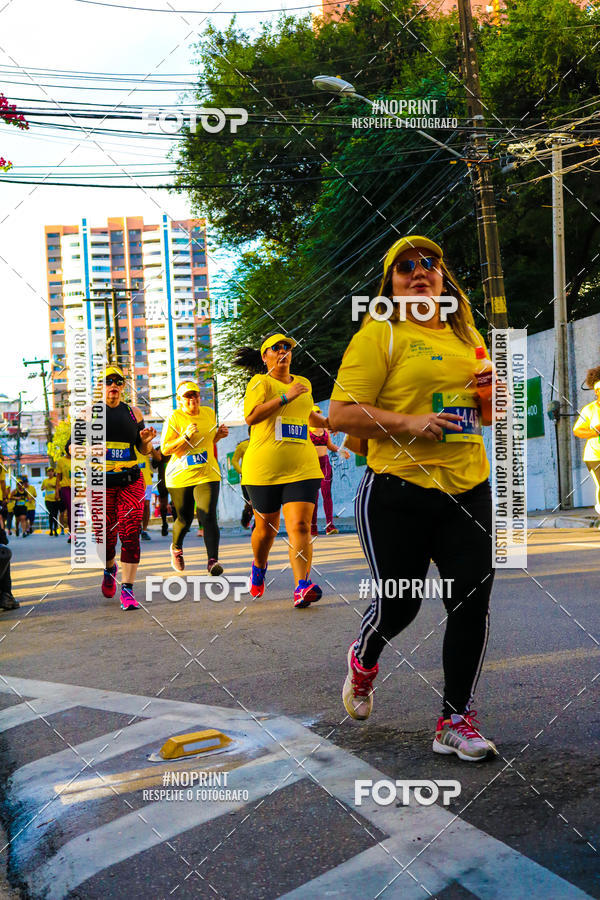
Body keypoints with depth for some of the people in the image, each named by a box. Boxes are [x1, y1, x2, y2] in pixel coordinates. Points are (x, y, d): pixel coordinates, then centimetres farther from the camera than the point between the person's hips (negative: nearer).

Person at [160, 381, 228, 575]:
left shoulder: (209, 413, 8)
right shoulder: (174, 417, -6)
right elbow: (165, 449, -8)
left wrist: (220, 435, 2)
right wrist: (185, 437, -21)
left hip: (207, 474, 2)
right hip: (180, 477, -2)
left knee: (208, 516, -15)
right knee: (184, 519, 10)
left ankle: (213, 560, -15)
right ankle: (176, 548, 40)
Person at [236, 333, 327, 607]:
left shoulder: (304, 383, 18)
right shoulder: (260, 382, 1)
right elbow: (251, 417, -16)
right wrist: (285, 397, -17)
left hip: (302, 467, 3)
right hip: (264, 468, -3)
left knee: (300, 526, -13)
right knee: (266, 526, 9)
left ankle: (301, 587, -20)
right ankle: (258, 568, 39)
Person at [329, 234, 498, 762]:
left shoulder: (467, 335, 16)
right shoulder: (380, 334, -4)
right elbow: (341, 415, -11)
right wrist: (410, 424, -22)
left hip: (469, 490, 5)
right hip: (398, 493, -5)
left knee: (472, 602, 0)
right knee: (397, 604, 3)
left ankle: (456, 720, 17)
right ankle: (363, 662, 39)